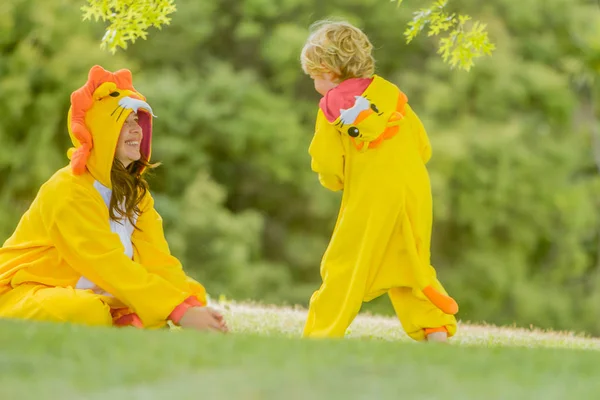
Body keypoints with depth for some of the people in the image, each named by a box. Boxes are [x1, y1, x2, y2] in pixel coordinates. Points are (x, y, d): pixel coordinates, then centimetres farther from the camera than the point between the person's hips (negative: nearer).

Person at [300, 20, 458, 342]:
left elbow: (329, 169, -3)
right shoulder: (391, 93, 12)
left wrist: (334, 181, 19)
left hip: (368, 199, -5)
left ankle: (324, 334, 0)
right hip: (414, 191, 5)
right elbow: (423, 148, 13)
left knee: (343, 267, 2)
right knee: (410, 266, 15)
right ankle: (436, 330, 7)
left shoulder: (332, 106, -1)